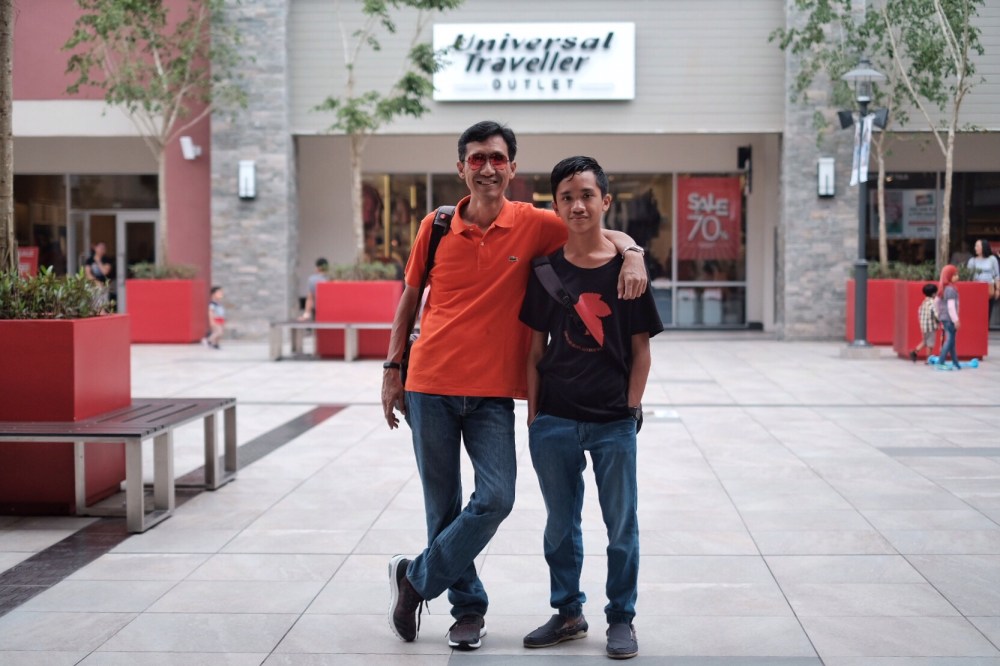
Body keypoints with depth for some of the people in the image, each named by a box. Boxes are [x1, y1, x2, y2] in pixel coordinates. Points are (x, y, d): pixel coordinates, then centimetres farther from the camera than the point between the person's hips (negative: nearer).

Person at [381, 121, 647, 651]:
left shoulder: (533, 224, -2)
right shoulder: (436, 227, 1)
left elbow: (605, 233, 5)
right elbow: (409, 298, 11)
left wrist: (633, 254, -18)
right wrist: (392, 369, 8)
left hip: (493, 393, -1)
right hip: (430, 387, 1)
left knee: (495, 499, -12)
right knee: (443, 506, 6)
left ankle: (416, 578, 9)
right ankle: (468, 605, 26)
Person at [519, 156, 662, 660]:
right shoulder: (546, 269, 2)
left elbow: (640, 349, 1)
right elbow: (535, 349, 5)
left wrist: (631, 409, -3)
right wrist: (533, 413, 1)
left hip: (613, 423, -2)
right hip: (554, 420, 2)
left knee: (621, 525, 8)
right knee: (560, 524, 13)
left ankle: (621, 618, 23)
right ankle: (567, 613, 29)